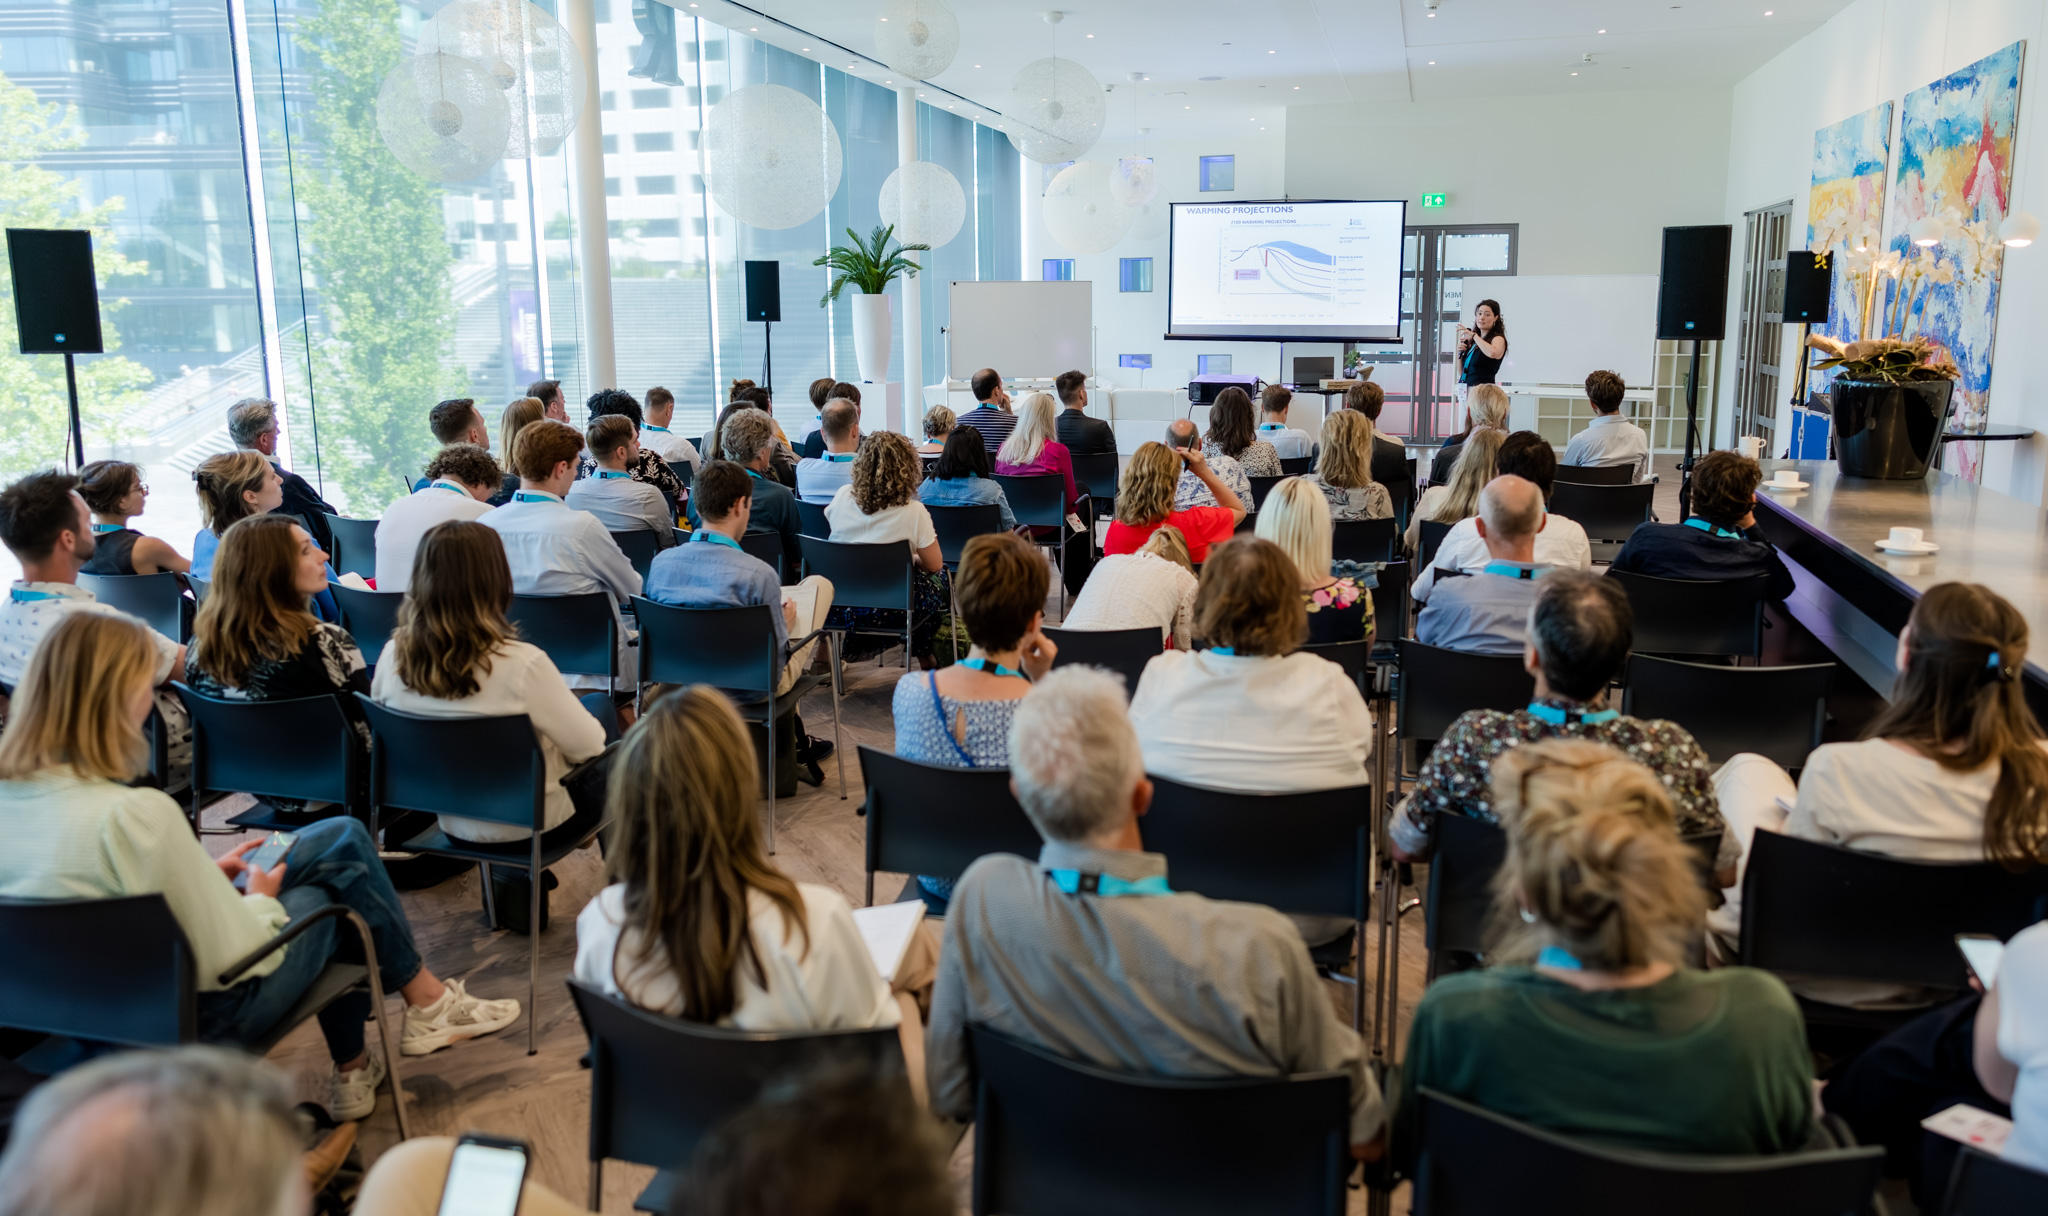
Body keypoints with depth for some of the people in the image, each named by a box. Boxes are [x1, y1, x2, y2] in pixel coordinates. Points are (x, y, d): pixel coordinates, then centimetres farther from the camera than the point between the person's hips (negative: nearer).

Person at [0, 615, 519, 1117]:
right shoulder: (138, 814, -31)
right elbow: (231, 961, -25)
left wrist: (205, 873, 7)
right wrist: (261, 899, -6)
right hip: (195, 1019, -8)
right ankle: (427, 1001, 35)